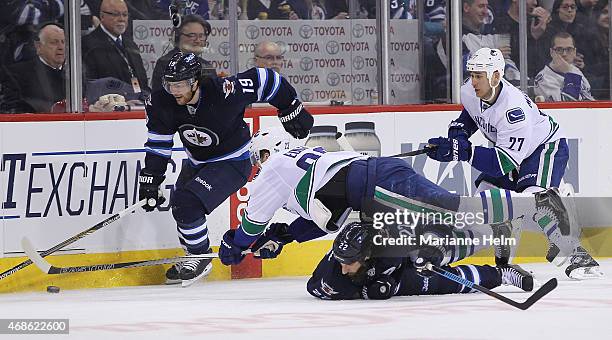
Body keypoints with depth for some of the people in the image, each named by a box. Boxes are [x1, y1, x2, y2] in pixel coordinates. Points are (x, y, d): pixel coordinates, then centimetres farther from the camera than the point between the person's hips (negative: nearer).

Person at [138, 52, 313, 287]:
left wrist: (290, 111, -8)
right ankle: (194, 259, 37)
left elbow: (264, 80, -21)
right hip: (197, 162, 7)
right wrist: (150, 180, -9)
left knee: (187, 204, -21)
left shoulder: (223, 92, -33)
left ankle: (200, 258, -1)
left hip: (233, 163, -7)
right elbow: (158, 144, -5)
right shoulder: (163, 104, -17)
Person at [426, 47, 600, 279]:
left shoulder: (514, 107, -38)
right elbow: (470, 113, 14)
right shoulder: (469, 93, -13)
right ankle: (505, 261, 14)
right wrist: (457, 134, -7)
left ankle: (579, 256, -26)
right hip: (513, 149, 9)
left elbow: (505, 161, -40)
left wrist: (463, 152, -46)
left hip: (547, 146, -9)